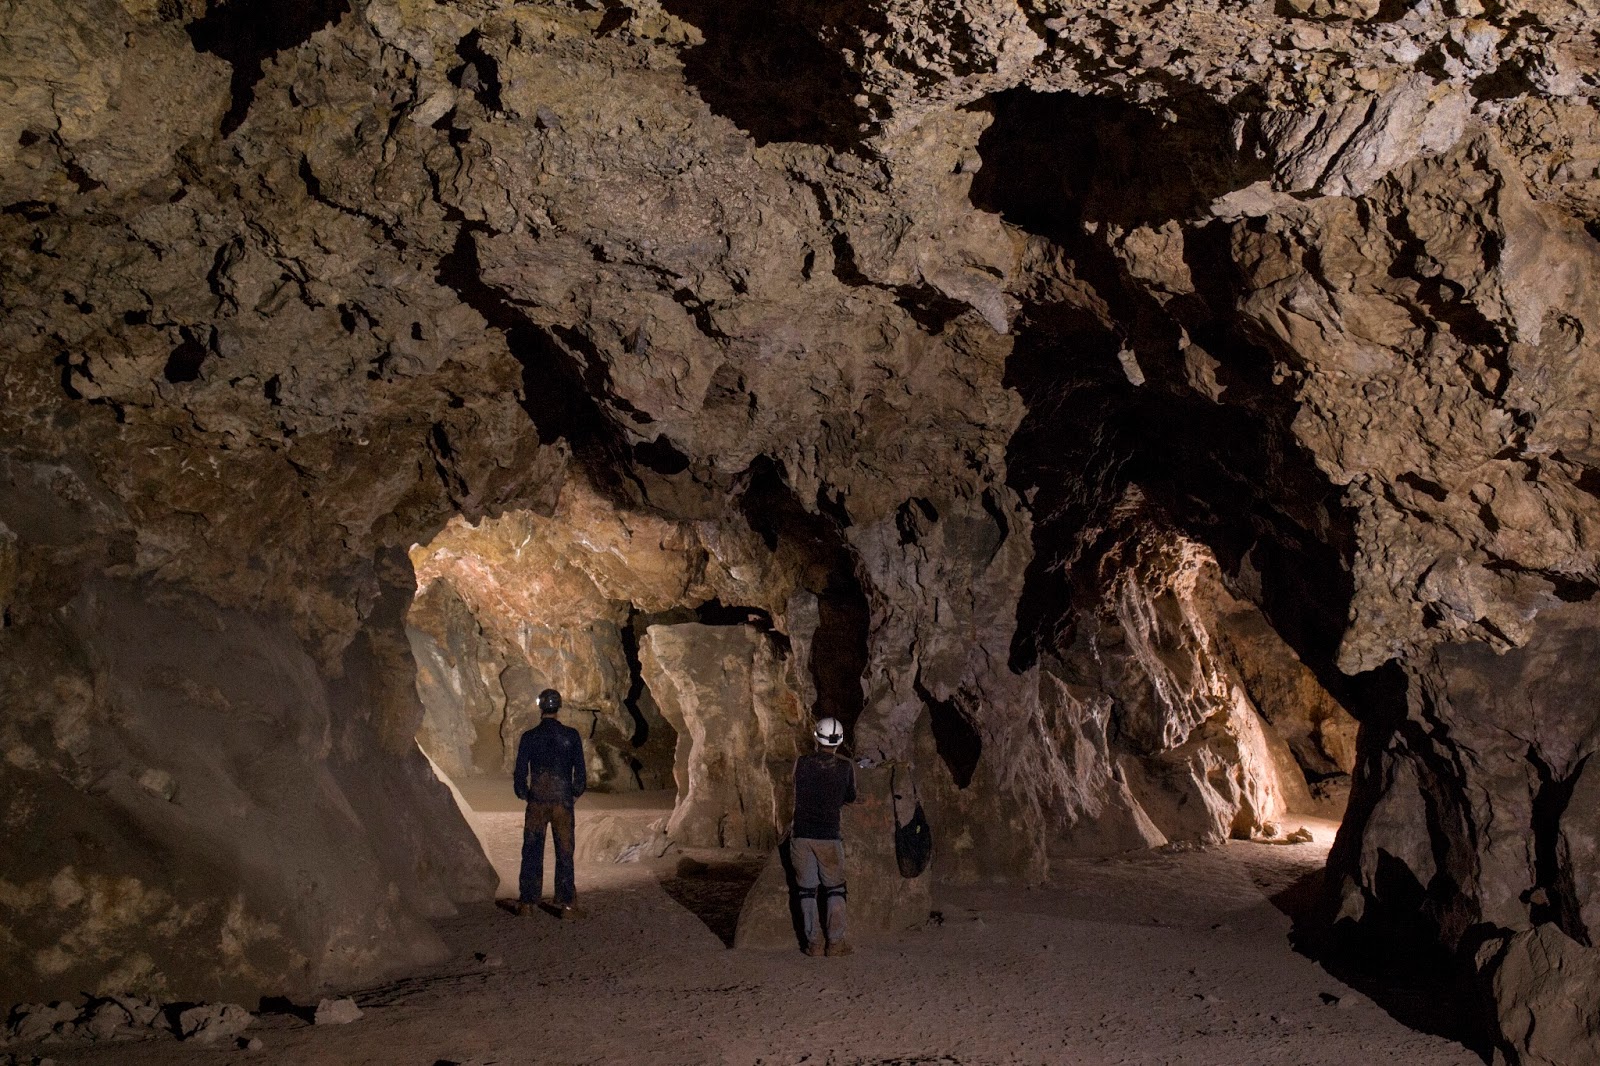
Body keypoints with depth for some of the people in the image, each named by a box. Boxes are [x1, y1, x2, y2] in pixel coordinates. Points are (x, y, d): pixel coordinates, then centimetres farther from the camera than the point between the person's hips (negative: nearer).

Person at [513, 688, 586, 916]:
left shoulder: (529, 737, -4)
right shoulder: (571, 736, -3)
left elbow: (520, 772, -1)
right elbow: (580, 771, -2)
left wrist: (523, 793, 17)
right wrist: (575, 792, 15)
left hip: (536, 801, 0)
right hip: (563, 801, 0)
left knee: (532, 852, 8)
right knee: (564, 853, 6)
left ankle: (527, 901, 8)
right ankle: (566, 903, 5)